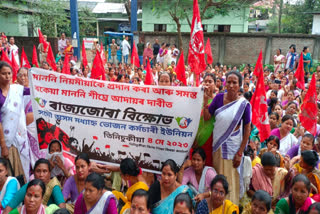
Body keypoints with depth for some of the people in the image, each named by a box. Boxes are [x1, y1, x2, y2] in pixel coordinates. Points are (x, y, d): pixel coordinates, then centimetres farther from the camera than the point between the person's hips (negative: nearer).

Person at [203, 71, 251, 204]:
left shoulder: (244, 104, -11)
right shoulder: (219, 97, -3)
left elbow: (247, 129, -8)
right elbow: (206, 117, -3)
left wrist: (240, 153, -9)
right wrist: (205, 101, -16)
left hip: (232, 147, -3)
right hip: (217, 145, 3)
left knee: (230, 180, 7)